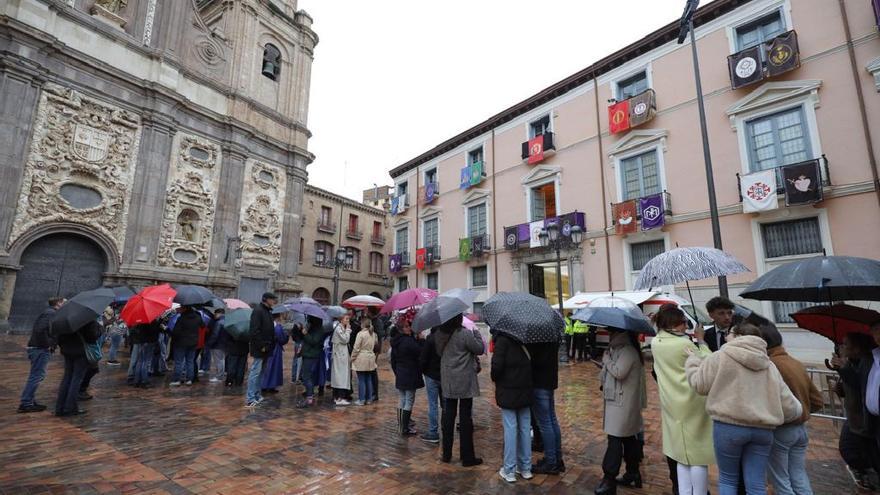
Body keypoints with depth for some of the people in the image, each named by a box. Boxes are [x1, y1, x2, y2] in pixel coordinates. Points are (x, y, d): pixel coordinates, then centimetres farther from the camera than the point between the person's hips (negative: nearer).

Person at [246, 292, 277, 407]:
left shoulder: (267, 311, 15)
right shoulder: (258, 311, -15)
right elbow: (254, 331, -22)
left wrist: (270, 344, 12)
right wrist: (262, 345, -20)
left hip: (265, 348, 9)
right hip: (259, 348, -9)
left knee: (258, 372, 15)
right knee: (255, 371, -5)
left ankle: (257, 396, 23)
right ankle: (250, 399, 1)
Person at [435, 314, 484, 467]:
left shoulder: (440, 334, -2)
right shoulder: (465, 334, -19)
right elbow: (479, 349, -8)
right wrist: (477, 335, 5)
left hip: (447, 382, 5)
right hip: (465, 382, -5)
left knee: (448, 416, 15)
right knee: (465, 417, 5)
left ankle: (446, 454, 25)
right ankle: (467, 457, 16)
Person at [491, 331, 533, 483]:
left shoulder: (503, 339, -15)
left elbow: (497, 365, -20)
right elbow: (531, 362, 1)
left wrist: (494, 377, -1)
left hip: (508, 391, -4)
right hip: (526, 390, 5)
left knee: (510, 428, 4)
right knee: (525, 427, 13)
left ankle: (509, 471, 14)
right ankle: (525, 468, 26)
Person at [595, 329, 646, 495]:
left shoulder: (628, 350, -19)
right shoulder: (617, 348, 11)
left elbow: (619, 372, -27)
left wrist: (606, 359, -14)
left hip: (623, 403, -10)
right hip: (617, 399, 10)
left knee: (615, 439, -5)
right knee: (628, 438, 19)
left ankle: (609, 480, 1)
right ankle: (633, 474, 31)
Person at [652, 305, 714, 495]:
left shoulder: (655, 343, -1)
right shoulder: (685, 344, -19)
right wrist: (701, 341, 3)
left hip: (672, 404, 6)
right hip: (691, 403, -6)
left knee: (682, 454, 16)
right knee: (698, 454, 7)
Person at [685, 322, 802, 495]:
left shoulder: (722, 356, -6)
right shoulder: (769, 365, 12)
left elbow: (699, 384, -1)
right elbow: (790, 406, 11)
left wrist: (693, 360, 15)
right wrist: (797, 410, 35)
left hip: (729, 426, -5)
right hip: (763, 429, 5)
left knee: (727, 478, 12)